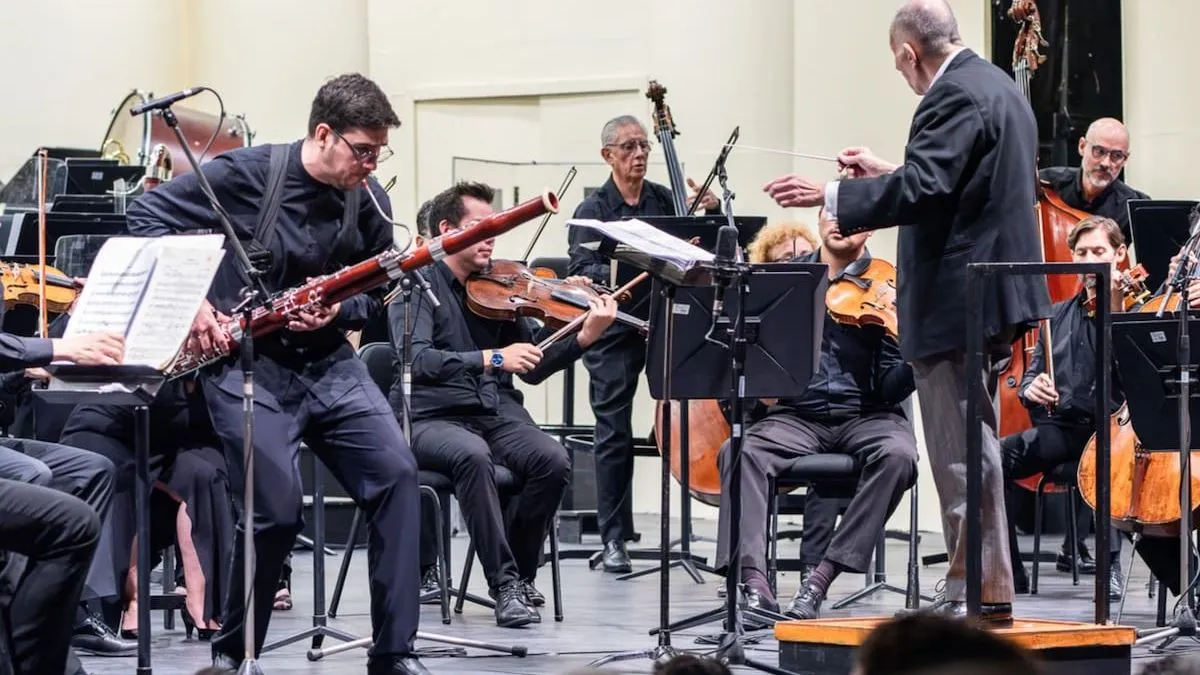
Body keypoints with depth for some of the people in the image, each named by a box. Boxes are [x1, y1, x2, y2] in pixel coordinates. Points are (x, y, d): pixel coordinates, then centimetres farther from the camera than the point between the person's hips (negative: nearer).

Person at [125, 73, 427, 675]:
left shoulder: (368, 201, 1)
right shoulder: (245, 175, -12)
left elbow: (375, 292, 13)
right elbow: (147, 215, -7)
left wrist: (339, 310, -11)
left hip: (326, 360, 5)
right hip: (244, 360, -4)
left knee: (396, 472, -14)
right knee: (278, 506, -19)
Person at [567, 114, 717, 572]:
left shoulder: (666, 201, 9)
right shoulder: (592, 210, 1)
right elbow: (578, 272, -8)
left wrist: (711, 211, -8)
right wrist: (615, 273, -27)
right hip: (615, 332, -2)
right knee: (614, 434, -2)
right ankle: (614, 539, 5)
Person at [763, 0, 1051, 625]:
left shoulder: (955, 96, -17)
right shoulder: (997, 87, 16)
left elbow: (919, 192, -26)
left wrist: (830, 195, -19)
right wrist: (889, 172, 27)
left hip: (958, 299, -11)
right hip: (994, 294, 11)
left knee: (961, 453, -6)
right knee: (973, 449, 16)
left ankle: (980, 591, -4)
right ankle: (987, 589, 20)